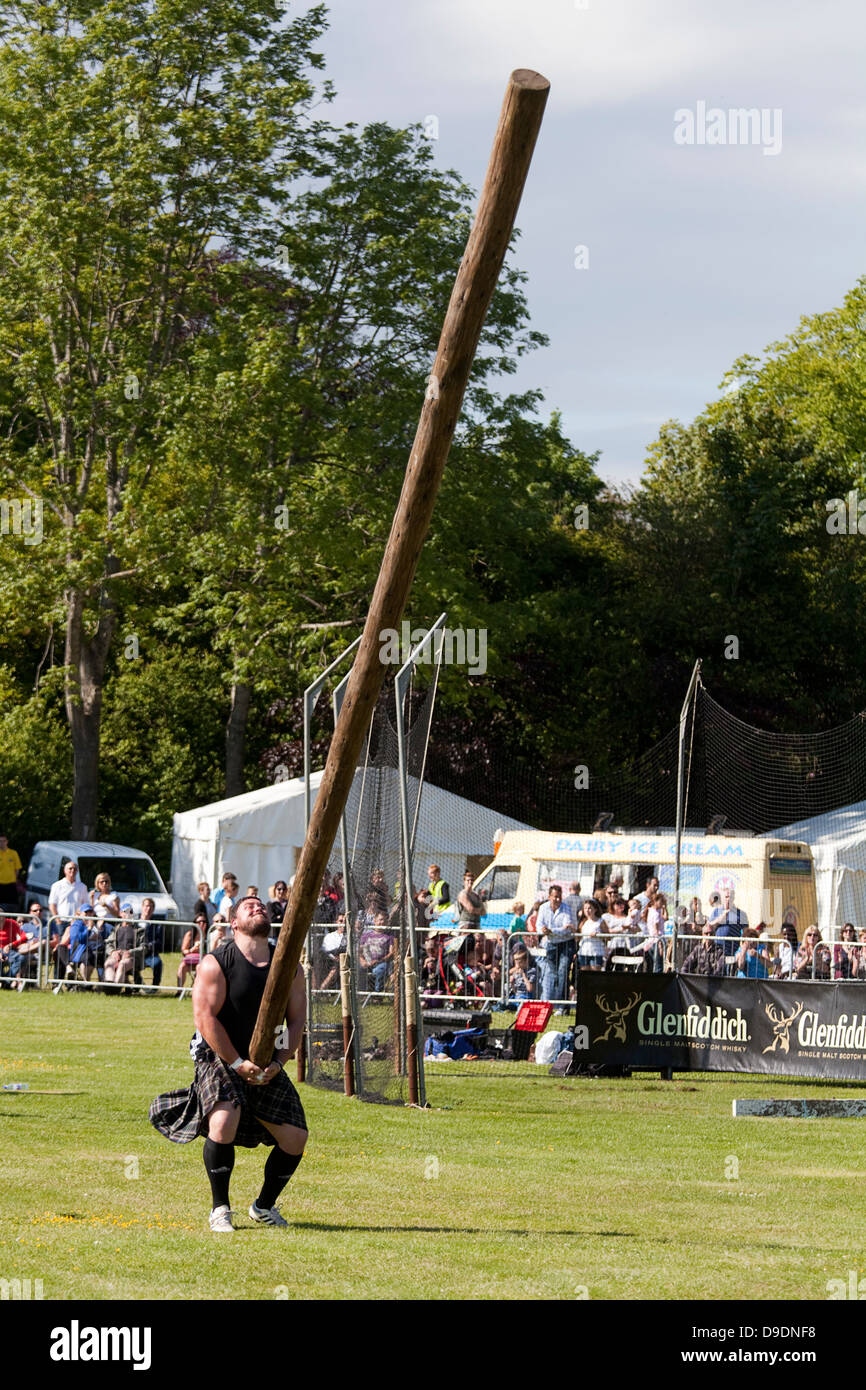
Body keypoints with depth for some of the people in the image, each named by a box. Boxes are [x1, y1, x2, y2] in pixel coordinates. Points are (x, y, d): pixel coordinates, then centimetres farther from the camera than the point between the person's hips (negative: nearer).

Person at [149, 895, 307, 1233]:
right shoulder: (216, 963, -9)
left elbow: (297, 1019, 6)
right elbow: (205, 1016, -14)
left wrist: (278, 1063, -8)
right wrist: (238, 1063, -18)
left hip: (269, 1068, 5)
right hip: (220, 1059, -5)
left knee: (295, 1137, -3)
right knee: (224, 1122, -29)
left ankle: (264, 1206, 22)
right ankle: (220, 1208, -11)